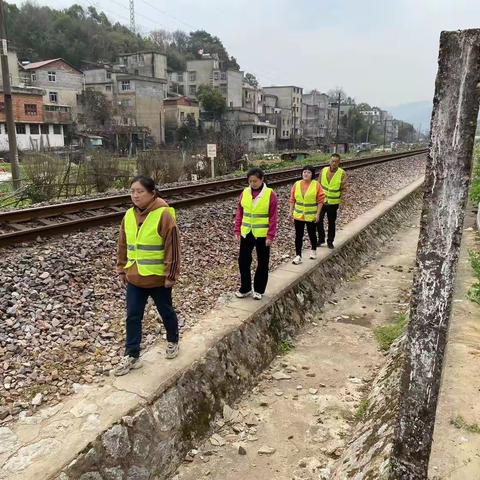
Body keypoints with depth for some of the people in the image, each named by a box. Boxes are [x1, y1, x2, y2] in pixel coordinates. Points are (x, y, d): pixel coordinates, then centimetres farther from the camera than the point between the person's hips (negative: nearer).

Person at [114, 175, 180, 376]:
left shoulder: (164, 215, -18)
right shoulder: (129, 215, 1)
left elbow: (172, 247, -17)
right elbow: (123, 245, 9)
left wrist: (170, 275, -17)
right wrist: (122, 269, 10)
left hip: (158, 278, -5)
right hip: (134, 278, 5)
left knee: (166, 312, 16)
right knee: (132, 316, 7)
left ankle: (172, 341, 40)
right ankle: (131, 355, 20)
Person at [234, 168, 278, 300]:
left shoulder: (270, 194, -9)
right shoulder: (244, 193, 2)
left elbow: (273, 217, -9)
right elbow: (239, 213, 6)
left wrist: (270, 235, -13)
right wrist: (237, 230, 0)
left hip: (262, 235, -3)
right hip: (246, 234, 4)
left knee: (262, 263, 8)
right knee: (243, 261, 8)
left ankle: (259, 290, 23)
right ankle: (245, 288, 24)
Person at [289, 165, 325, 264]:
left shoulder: (316, 185, -10)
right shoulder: (296, 184, -2)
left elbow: (320, 200, -8)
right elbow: (292, 199, 5)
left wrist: (318, 214, -11)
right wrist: (291, 212, 1)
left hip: (311, 216, -2)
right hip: (298, 215, 2)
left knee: (312, 234, 14)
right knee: (298, 236, 4)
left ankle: (313, 250, 40)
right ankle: (298, 256, 11)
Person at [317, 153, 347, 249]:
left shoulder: (342, 173, -11)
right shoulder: (323, 170, -4)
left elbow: (344, 189, -8)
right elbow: (319, 184, 5)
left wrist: (341, 198, -23)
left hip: (333, 203, -2)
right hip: (322, 201, 2)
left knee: (331, 222, 11)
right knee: (318, 220, 3)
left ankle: (330, 241, 27)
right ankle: (321, 239, 23)